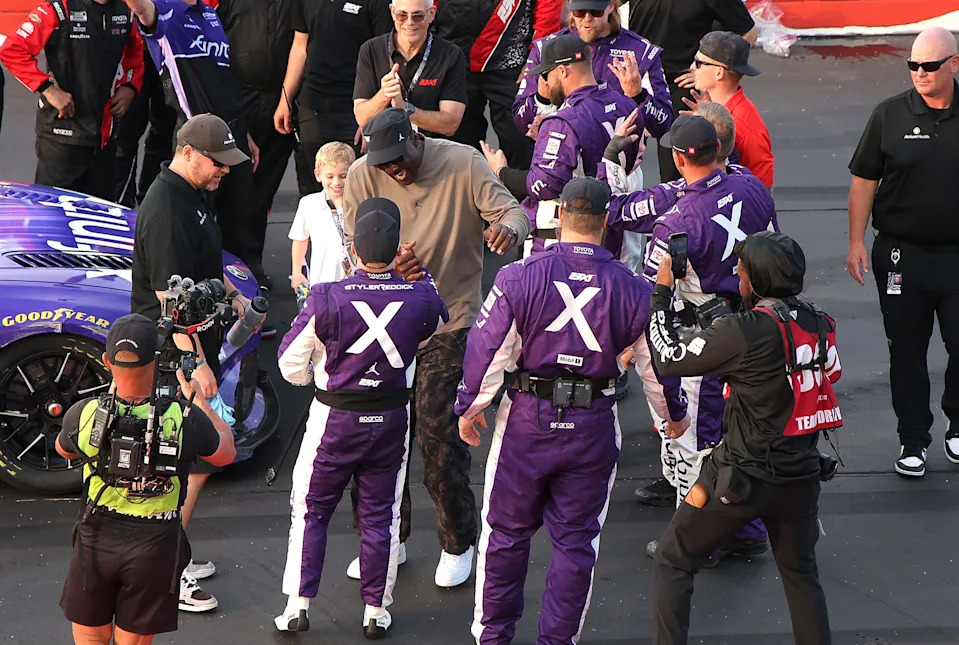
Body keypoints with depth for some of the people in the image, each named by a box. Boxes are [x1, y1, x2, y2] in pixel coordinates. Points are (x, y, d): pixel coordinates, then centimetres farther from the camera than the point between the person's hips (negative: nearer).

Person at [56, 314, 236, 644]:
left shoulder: (84, 414, -18)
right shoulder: (184, 419, -21)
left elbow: (64, 450, 9)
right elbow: (225, 453, 1)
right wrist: (196, 398, 11)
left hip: (97, 542, 1)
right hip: (155, 546, 0)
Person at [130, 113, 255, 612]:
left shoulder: (189, 194, 9)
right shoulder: (166, 211, -24)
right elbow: (172, 297, -27)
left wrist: (231, 294, 17)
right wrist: (197, 364, -26)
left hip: (194, 344, 10)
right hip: (176, 356, -10)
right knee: (194, 463, -6)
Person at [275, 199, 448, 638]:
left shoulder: (326, 299, -19)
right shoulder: (422, 298, -13)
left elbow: (291, 366, -9)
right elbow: (438, 326, 13)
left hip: (334, 419, -2)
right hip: (392, 419, 2)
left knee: (310, 510, 13)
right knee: (381, 515, 14)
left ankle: (298, 605, 13)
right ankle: (375, 611, 19)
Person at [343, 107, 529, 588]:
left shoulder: (462, 164, -9)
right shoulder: (362, 176, -4)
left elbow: (512, 211, -12)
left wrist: (507, 228, -38)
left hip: (449, 322, -3)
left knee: (441, 439, -6)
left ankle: (457, 543, 14)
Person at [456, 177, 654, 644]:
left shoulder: (518, 278, -11)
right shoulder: (632, 290, -6)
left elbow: (487, 350, -7)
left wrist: (470, 407, 8)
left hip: (527, 422, 0)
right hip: (594, 429, 1)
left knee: (506, 531, 15)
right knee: (576, 540, 13)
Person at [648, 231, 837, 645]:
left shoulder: (745, 332, -20)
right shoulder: (819, 324, 0)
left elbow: (669, 360, -14)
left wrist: (661, 293, -5)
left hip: (743, 476, -6)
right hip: (802, 476, 6)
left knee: (673, 562, 9)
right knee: (800, 572, 23)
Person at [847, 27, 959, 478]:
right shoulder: (890, 115, -1)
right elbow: (864, 181, 3)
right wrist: (856, 242, -2)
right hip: (901, 255, 0)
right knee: (906, 351, 8)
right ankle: (913, 441, 20)